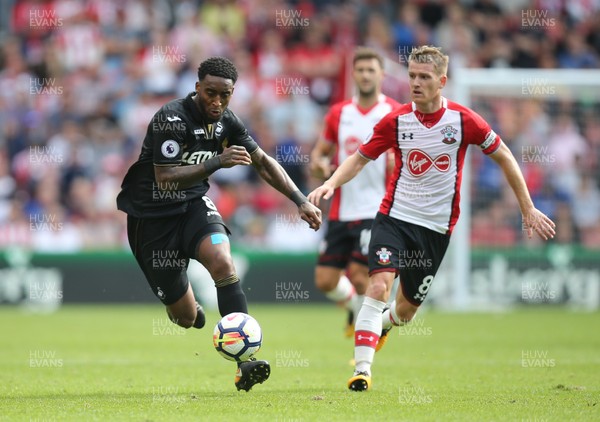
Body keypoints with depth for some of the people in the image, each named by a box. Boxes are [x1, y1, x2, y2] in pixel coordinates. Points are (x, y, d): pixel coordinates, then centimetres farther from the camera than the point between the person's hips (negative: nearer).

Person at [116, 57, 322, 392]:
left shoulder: (227, 122, -2)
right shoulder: (171, 119, -22)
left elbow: (263, 162, 11)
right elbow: (165, 179, -29)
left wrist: (300, 200, 4)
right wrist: (217, 162, -38)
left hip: (194, 205, 4)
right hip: (152, 217, -4)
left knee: (222, 262, -29)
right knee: (186, 318, -3)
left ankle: (245, 362, -31)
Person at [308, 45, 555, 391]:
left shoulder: (463, 120, -10)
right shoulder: (395, 121, -7)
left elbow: (504, 157, 3)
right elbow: (361, 158, 5)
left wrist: (528, 209, 3)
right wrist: (331, 184, -14)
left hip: (436, 227, 0)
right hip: (394, 216, 0)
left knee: (407, 309, 10)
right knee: (379, 285, -23)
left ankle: (384, 324, 47)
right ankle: (362, 369, -20)